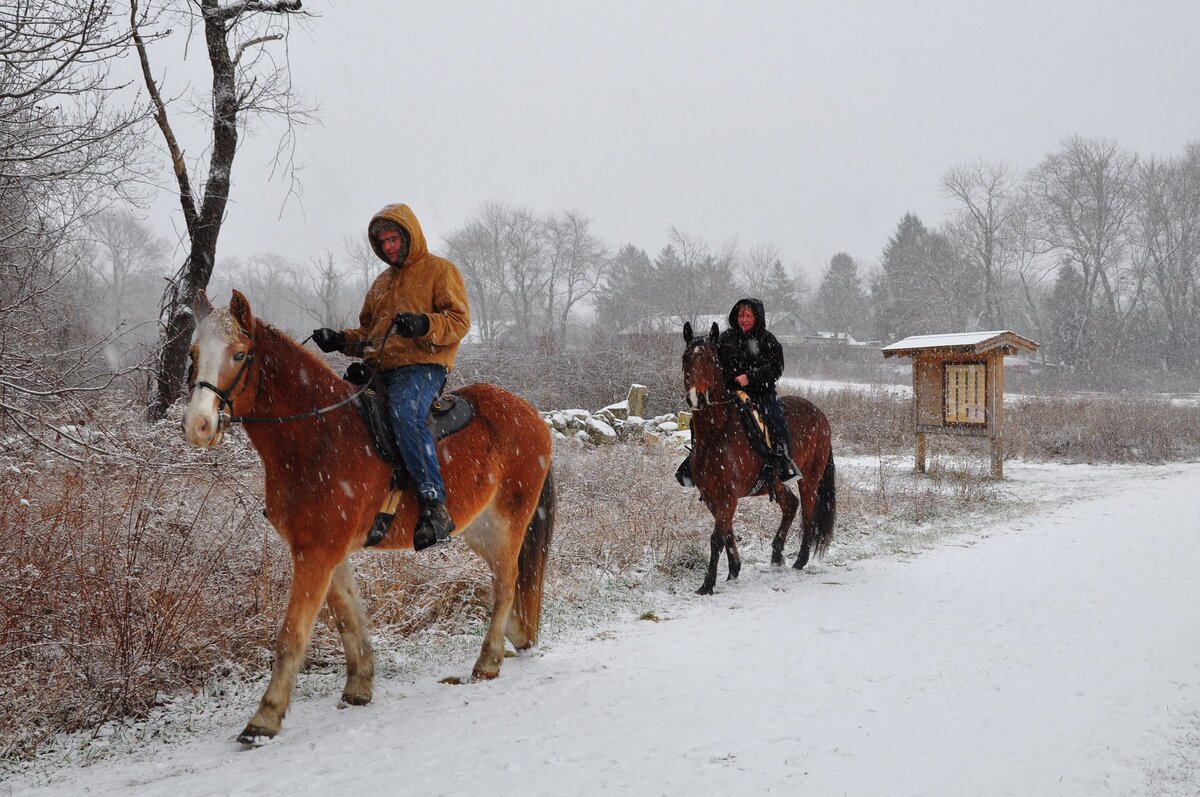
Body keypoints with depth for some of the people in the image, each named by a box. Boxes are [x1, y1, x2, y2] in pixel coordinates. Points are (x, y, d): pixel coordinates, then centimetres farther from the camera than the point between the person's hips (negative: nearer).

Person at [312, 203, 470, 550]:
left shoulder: (439, 270, 7)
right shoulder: (381, 283, 29)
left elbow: (459, 320, -4)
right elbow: (367, 332, 32)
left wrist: (424, 325, -23)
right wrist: (340, 339, 11)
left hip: (423, 365, -8)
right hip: (379, 370, 8)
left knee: (404, 411, -36)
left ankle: (434, 505, -36)